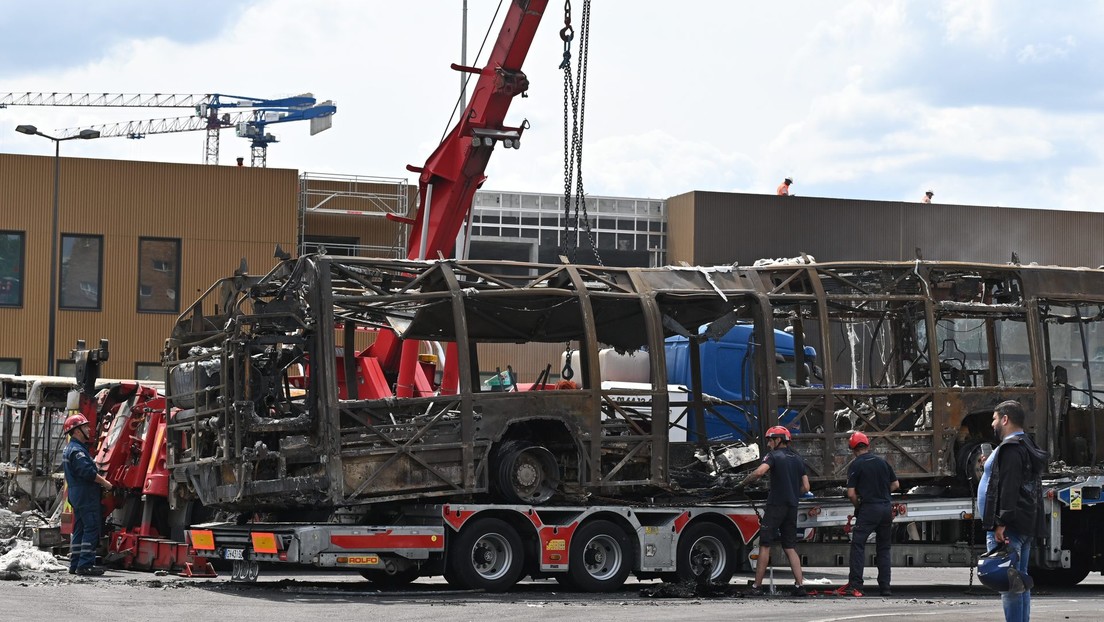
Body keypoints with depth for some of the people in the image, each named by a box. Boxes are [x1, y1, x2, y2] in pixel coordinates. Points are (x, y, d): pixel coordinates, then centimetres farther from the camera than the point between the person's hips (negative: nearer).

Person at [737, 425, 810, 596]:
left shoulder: (774, 456, -5)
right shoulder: (798, 459, 15)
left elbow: (760, 471, -24)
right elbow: (805, 487, 14)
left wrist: (742, 484, -11)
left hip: (775, 505, -6)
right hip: (792, 508, 6)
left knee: (765, 546, -1)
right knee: (789, 547, 10)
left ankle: (757, 585, -1)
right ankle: (800, 584, 0)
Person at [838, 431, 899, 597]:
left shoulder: (855, 465, -5)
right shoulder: (882, 461, 10)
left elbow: (851, 493, -9)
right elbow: (896, 485, 15)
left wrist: (858, 506, 8)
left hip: (868, 508, -5)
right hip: (886, 507, 5)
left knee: (858, 545, -5)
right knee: (884, 548, 12)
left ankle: (855, 586, -16)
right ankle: (885, 587, 10)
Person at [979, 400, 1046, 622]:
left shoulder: (1010, 449, -14)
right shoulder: (1028, 447, 20)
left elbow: (1008, 488, -23)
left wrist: (1001, 523, -26)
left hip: (1009, 527, -11)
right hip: (1027, 525, 11)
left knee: (1008, 586, -12)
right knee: (1020, 584, 14)